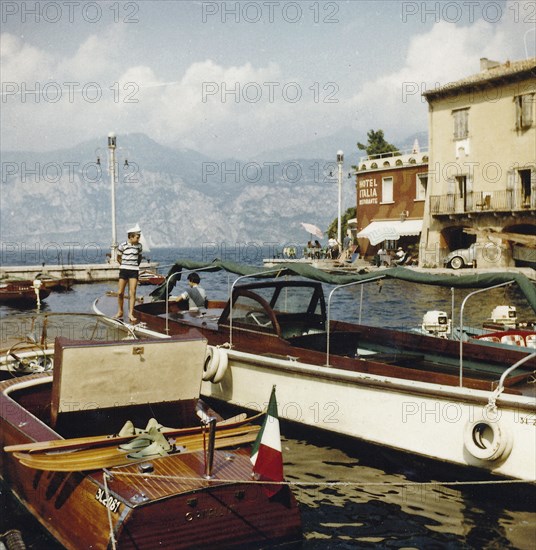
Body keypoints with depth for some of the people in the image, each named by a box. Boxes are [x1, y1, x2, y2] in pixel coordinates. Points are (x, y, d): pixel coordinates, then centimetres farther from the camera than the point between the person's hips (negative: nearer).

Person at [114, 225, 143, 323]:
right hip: (124, 270, -1)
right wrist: (125, 265, 8)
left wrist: (135, 266, 12)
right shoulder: (123, 246, -7)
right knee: (120, 292, 1)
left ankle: (131, 314, -7)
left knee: (132, 292, -8)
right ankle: (120, 312, 17)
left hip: (134, 271, 1)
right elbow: (118, 258, 7)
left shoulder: (139, 246, 3)